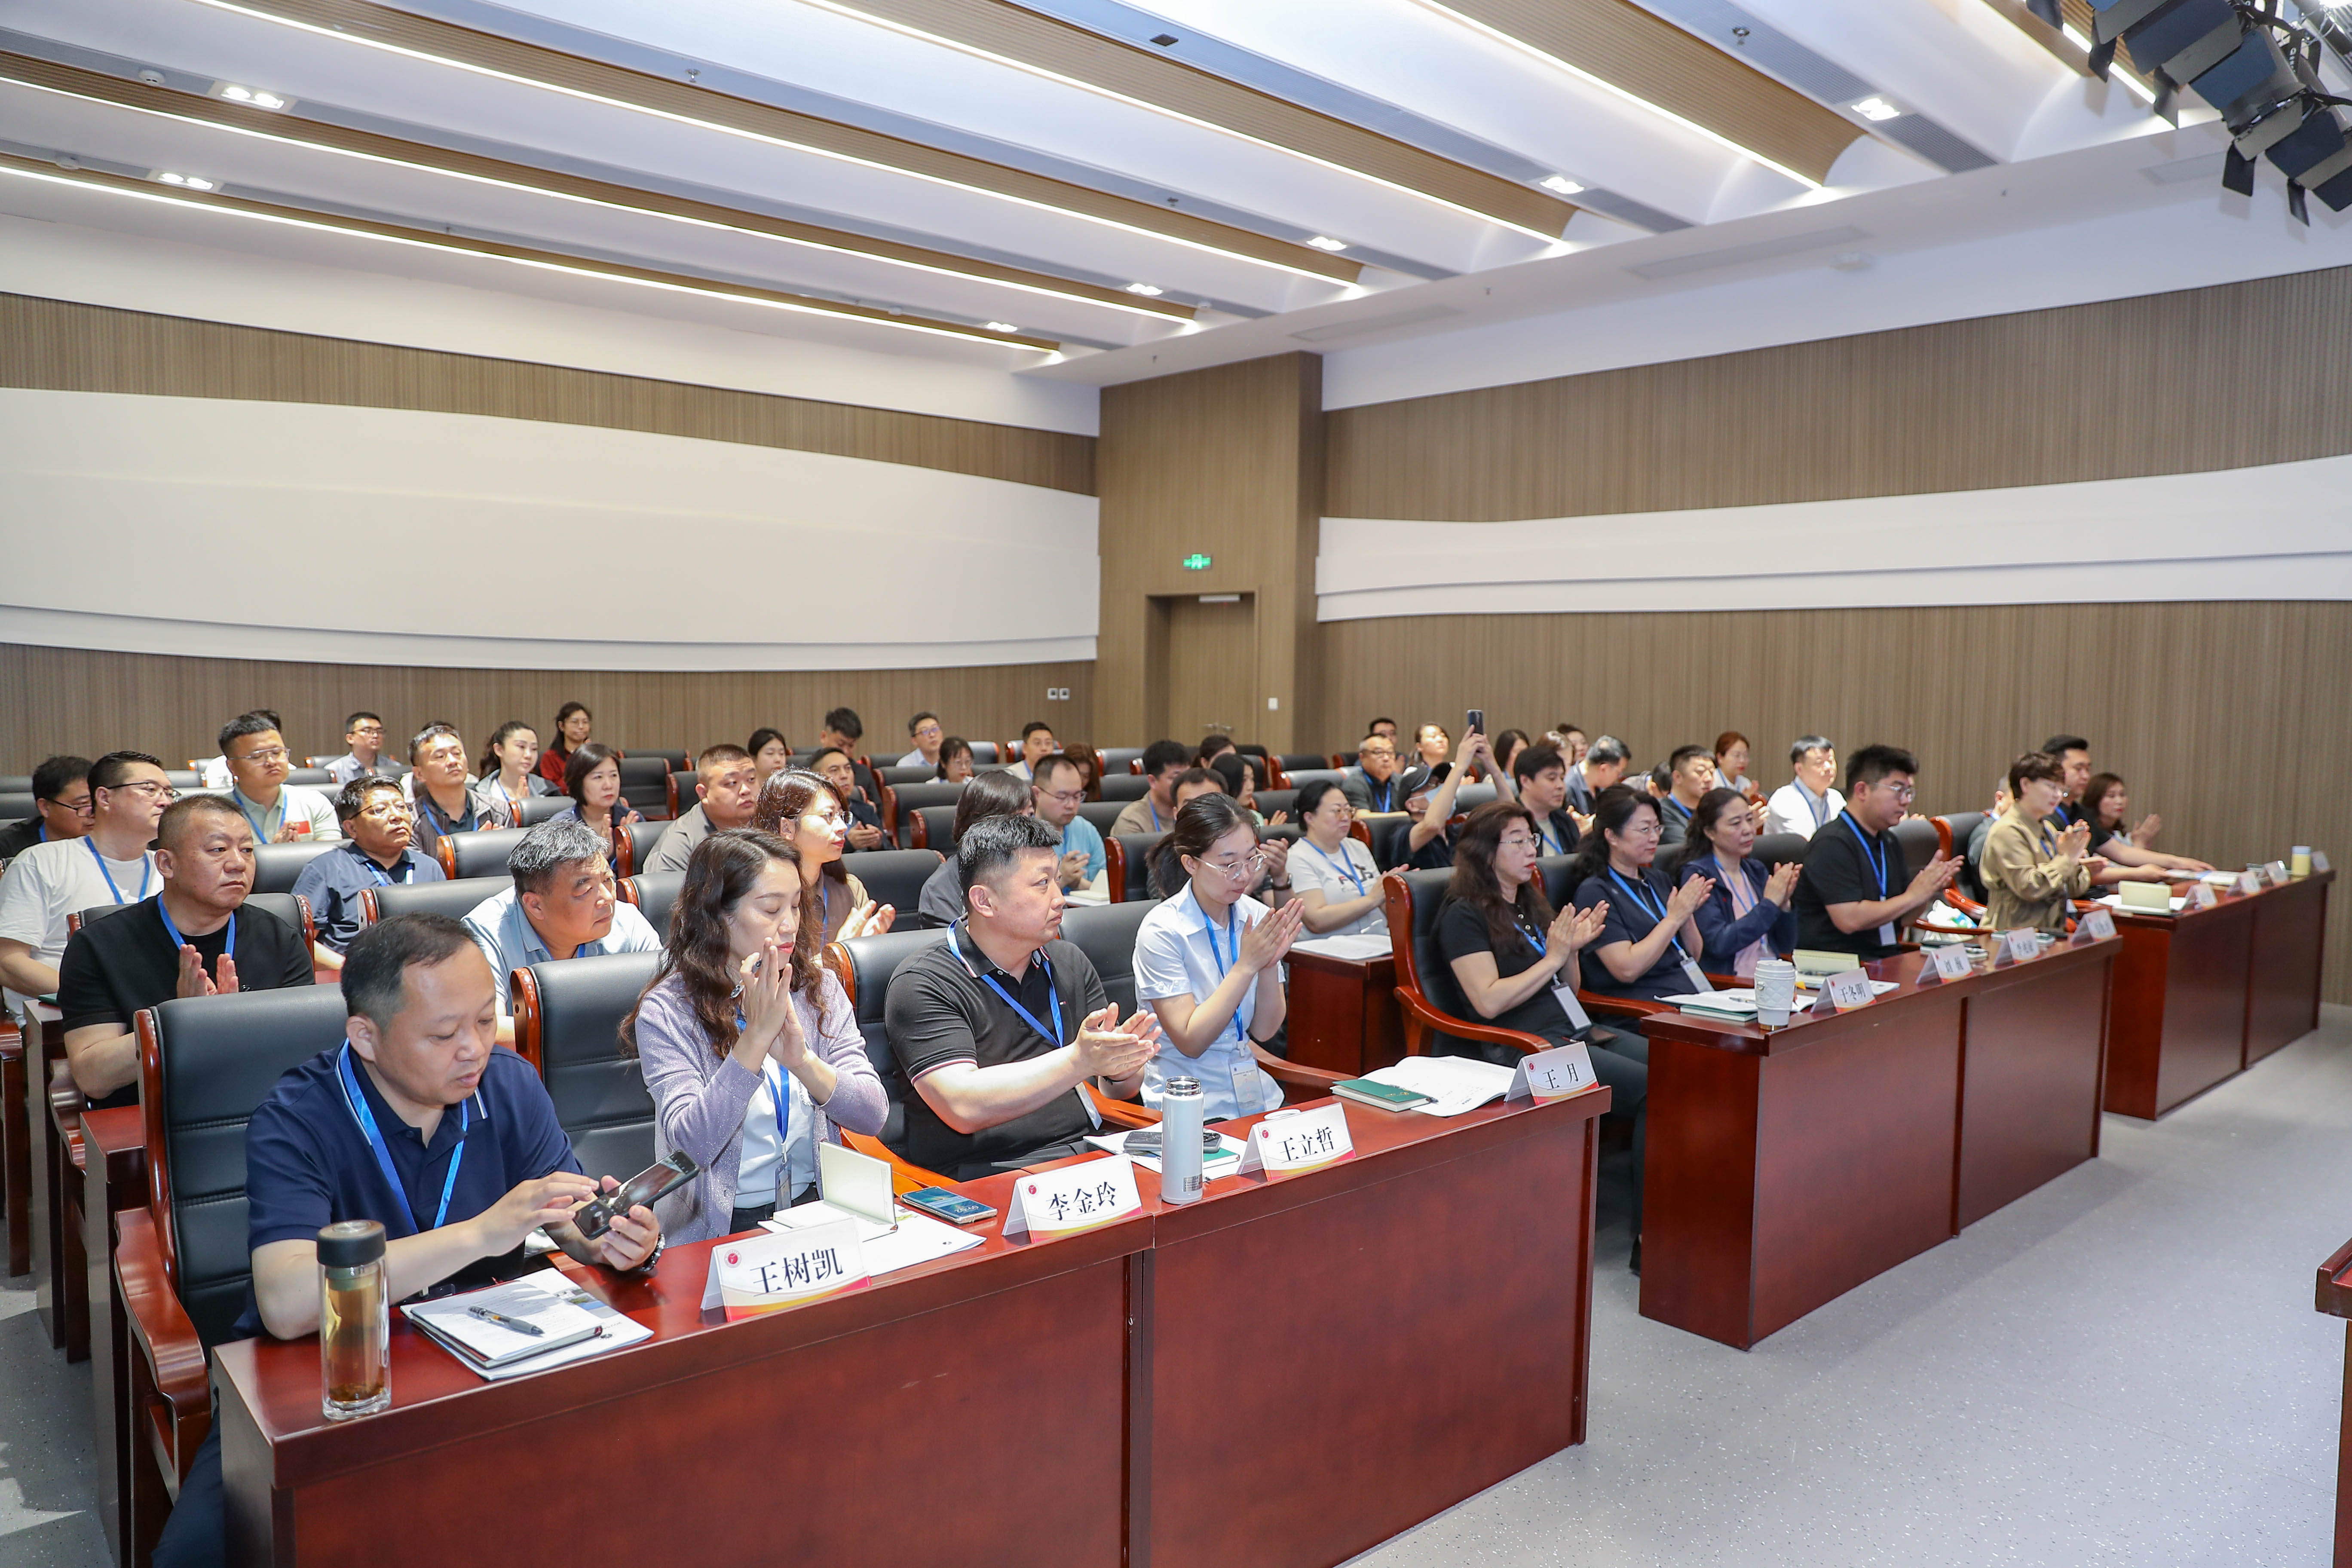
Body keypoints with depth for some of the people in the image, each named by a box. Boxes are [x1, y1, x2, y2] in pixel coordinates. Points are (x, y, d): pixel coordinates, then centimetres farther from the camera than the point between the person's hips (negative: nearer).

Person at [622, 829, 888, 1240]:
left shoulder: (818, 988, 6)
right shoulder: (666, 1013, -6)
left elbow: (873, 1116, -3)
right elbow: (691, 1144, -17)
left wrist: (801, 1060, -21)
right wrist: (755, 1037, -23)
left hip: (817, 1207, 4)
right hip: (718, 1227, -3)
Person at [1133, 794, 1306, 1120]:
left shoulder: (1257, 917, 2)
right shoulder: (1162, 931, -13)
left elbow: (1265, 1032, 4)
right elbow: (1190, 1042, -15)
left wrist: (1270, 964, -12)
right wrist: (1247, 964, -19)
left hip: (1260, 1098, 5)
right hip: (1190, 1110, -5)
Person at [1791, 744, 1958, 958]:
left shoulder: (1888, 841, 16)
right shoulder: (1833, 844, -13)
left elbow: (1903, 916, 19)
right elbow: (1849, 920, -22)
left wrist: (1929, 889, -2)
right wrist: (1912, 897, -12)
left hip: (1886, 957, 9)